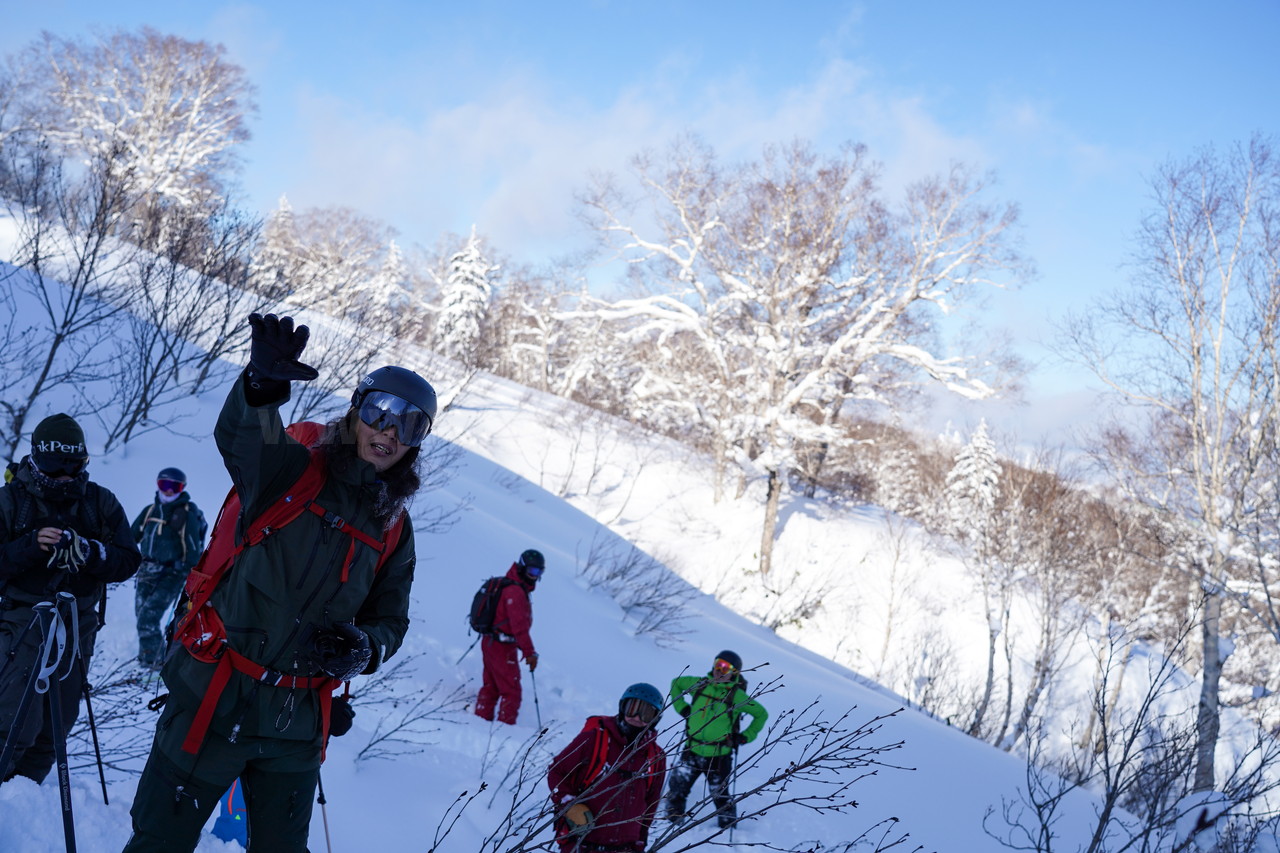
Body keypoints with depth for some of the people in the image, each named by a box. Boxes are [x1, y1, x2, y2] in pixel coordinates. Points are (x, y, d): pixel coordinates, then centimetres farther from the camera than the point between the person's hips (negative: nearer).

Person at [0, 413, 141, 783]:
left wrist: (89, 552, -20)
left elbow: (128, 561, -2)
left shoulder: (101, 502, 4)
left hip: (79, 624, 3)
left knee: (56, 723, 10)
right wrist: (31, 546, -23)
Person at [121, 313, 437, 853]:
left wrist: (363, 649, -11)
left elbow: (389, 621, 14)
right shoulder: (291, 469, -8)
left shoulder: (393, 530, 6)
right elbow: (239, 435, -30)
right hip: (213, 701, -4)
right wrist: (263, 384, -53)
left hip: (296, 724, 4)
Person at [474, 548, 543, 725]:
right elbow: (519, 626, -25)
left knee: (490, 687, 18)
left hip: (490, 642, 10)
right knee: (511, 692, -3)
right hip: (502, 648, -10)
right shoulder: (516, 592, -20)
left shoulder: (506, 585, 11)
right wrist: (529, 653, -24)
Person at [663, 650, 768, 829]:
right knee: (677, 789, 4)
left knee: (720, 795, 5)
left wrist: (746, 736, 0)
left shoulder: (737, 695, -7)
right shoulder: (699, 684, 1)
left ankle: (728, 828, 27)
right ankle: (673, 820, 25)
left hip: (719, 756, -3)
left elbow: (761, 714, 4)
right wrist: (681, 707, 9)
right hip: (692, 751, 3)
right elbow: (676, 683, 19)